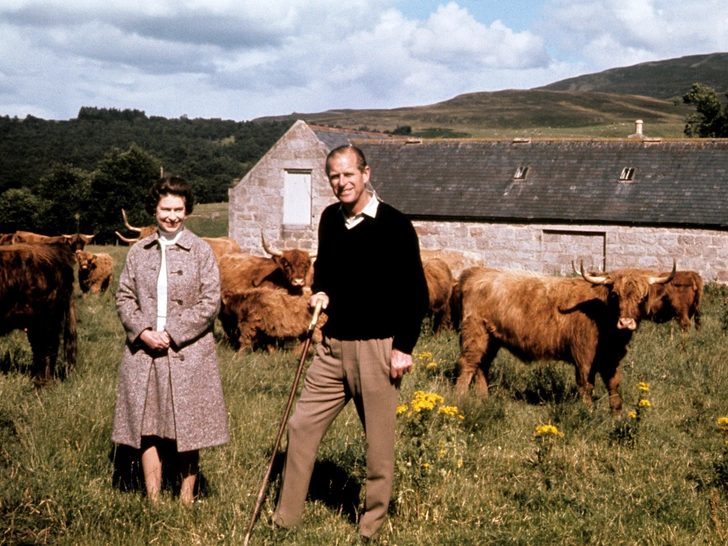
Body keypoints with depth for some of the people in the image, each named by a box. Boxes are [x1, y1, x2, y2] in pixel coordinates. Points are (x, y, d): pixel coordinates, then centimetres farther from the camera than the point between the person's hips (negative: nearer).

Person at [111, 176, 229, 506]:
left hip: (188, 354, -2)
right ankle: (152, 502, 14)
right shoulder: (138, 252, 9)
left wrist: (172, 333, -12)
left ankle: (186, 500, 16)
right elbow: (124, 296, 9)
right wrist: (142, 331, -9)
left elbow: (210, 302, -5)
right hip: (143, 352, 3)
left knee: (188, 429, 3)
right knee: (148, 429, 5)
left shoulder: (200, 251, 0)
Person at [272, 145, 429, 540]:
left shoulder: (394, 225, -10)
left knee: (379, 443, 3)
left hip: (377, 348, -6)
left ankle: (370, 530, 16)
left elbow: (416, 293, -8)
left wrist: (404, 347, -13)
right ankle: (285, 520, 19)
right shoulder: (330, 219, 8)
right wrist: (321, 293, 5)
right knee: (301, 427, 7)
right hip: (333, 345, 6)